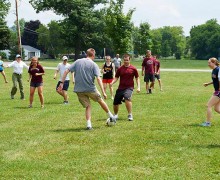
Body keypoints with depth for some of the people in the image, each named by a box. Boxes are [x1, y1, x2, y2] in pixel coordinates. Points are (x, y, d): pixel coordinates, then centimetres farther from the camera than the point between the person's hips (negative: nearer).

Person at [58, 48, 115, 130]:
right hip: (90, 89, -2)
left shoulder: (77, 62, 6)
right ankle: (111, 116, 33)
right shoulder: (94, 65, -4)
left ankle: (88, 124, 0)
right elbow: (98, 78, -14)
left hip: (79, 90, 3)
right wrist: (103, 92, -16)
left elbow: (66, 71, 0)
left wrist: (62, 83, 3)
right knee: (101, 101, 20)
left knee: (88, 106, 14)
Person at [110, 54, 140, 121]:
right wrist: (112, 82, -13)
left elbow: (137, 78, 6)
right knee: (115, 103, 5)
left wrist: (138, 87, -4)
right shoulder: (120, 69, 3)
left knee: (127, 98, -33)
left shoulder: (133, 69, -1)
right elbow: (116, 78, 7)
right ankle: (115, 115, 36)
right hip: (120, 88, 3)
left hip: (129, 87, -3)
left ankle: (130, 115, -19)